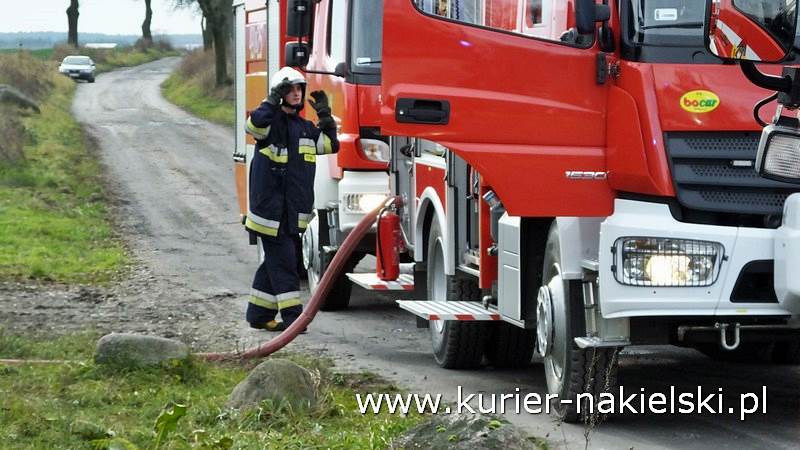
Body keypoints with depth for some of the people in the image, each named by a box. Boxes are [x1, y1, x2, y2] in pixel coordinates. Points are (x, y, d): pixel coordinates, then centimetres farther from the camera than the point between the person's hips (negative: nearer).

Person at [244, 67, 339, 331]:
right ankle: (292, 316, -10)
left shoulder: (305, 128, 17)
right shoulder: (272, 122, -6)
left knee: (274, 262, 13)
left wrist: (325, 116, 11)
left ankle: (259, 314, 21)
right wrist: (273, 100, -25)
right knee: (282, 261, -9)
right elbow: (255, 125, -28)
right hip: (270, 207, -8)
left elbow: (331, 145, 17)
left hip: (292, 210, 8)